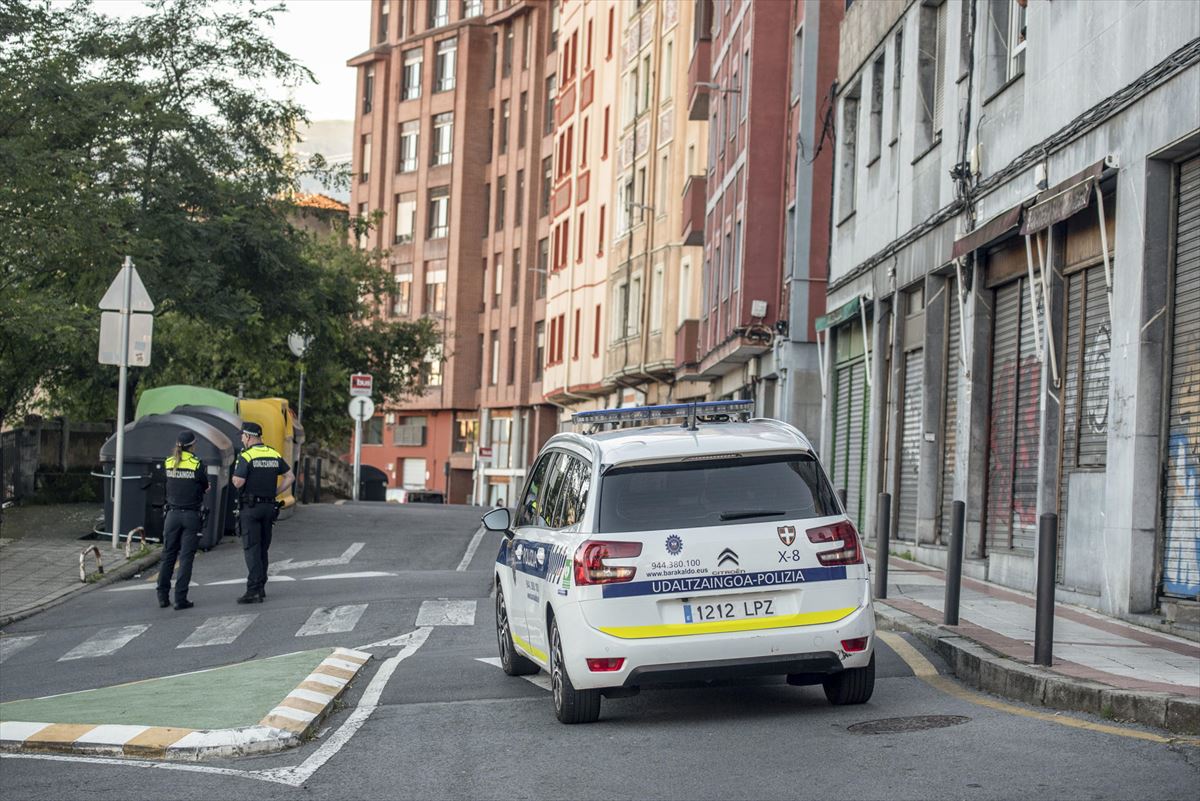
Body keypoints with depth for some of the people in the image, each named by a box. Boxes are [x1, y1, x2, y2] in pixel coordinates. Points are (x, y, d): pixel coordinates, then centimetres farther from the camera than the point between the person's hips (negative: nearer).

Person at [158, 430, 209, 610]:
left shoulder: (168, 463, 1)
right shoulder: (197, 465, -11)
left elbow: (170, 486, 8)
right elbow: (205, 488, 0)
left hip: (173, 514, 3)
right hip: (192, 515, -3)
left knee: (168, 556, 13)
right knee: (186, 558, 0)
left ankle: (163, 596, 14)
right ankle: (180, 599, -2)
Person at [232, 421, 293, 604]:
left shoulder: (246, 456, -11)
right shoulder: (274, 455, 9)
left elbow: (238, 483, -17)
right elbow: (290, 477, 11)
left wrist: (234, 476, 4)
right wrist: (275, 492, 11)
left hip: (251, 507, -6)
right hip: (269, 506, 6)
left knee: (251, 549, -6)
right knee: (263, 549, 15)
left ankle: (253, 590, -12)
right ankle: (261, 588, 18)